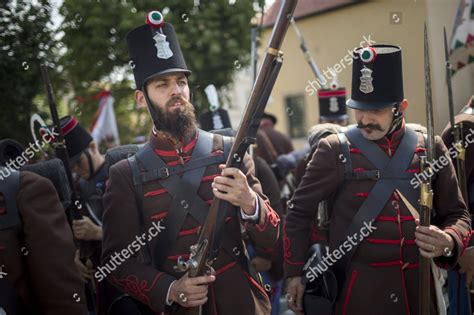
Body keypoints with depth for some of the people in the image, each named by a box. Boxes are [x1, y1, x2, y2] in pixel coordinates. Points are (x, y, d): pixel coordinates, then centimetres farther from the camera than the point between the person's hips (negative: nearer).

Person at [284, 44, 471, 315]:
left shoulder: (431, 149, 2)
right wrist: (295, 273, -3)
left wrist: (449, 242, -11)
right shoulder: (335, 150, -5)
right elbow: (299, 213, 0)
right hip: (357, 289, -3)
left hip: (418, 287, 3)